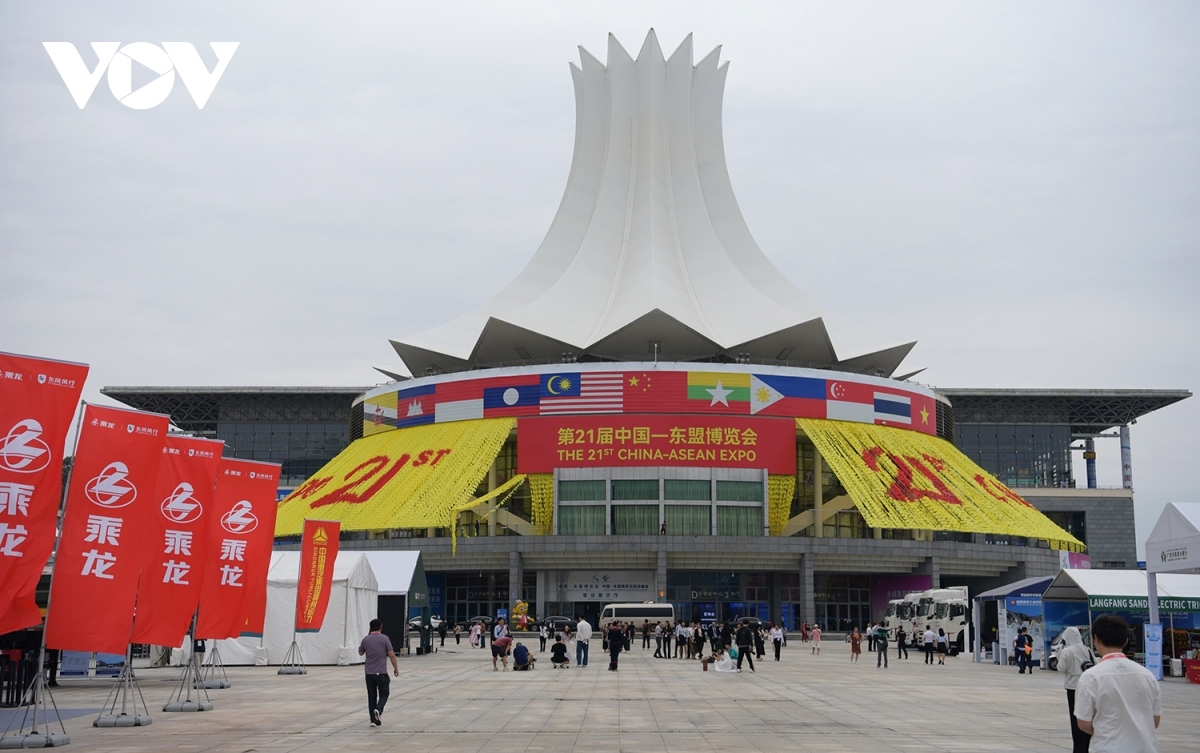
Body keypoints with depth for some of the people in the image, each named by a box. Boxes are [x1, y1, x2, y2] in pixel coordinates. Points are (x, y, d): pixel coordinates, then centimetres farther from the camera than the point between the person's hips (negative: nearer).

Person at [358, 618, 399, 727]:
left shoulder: (366, 639, 2)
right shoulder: (384, 638, -7)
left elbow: (360, 653, 19)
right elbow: (391, 655, -8)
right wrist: (396, 668, 3)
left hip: (369, 672, 3)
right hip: (381, 672, -3)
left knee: (372, 696, 10)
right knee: (383, 695, 7)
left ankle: (374, 720, 7)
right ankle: (378, 710, -21)